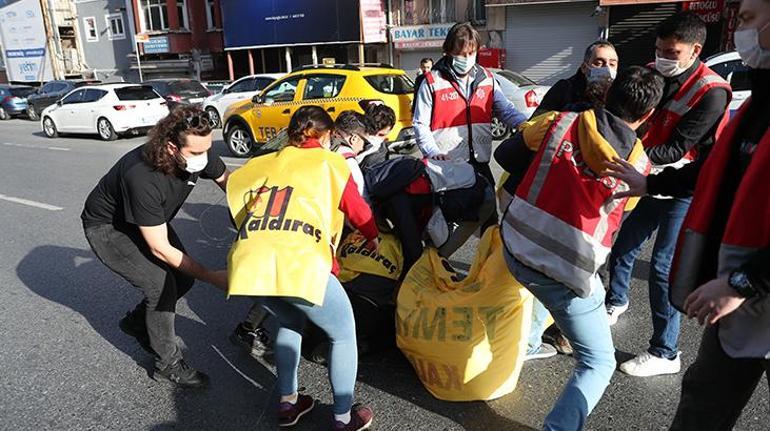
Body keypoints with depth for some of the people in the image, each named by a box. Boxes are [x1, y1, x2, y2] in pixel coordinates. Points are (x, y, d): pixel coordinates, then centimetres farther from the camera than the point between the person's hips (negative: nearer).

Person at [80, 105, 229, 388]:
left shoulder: (200, 153, -24)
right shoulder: (143, 178, -41)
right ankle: (167, 364, 4)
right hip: (106, 228, -7)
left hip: (146, 219, 7)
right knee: (161, 286, -16)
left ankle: (136, 322, 29)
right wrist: (213, 278, -30)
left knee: (184, 278, 3)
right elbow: (160, 249, -32)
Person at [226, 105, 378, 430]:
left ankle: (288, 403, 39)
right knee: (343, 334, 18)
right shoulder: (329, 162, 17)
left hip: (249, 264, 6)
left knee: (290, 323, 33)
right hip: (299, 264, -5)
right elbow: (358, 210, 22)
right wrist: (373, 237, 41)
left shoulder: (263, 164, 28)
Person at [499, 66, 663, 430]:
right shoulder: (638, 164, -4)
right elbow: (616, 217, 11)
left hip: (515, 248, 5)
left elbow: (507, 154, 10)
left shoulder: (561, 121, -3)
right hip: (566, 273, -4)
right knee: (599, 363, 12)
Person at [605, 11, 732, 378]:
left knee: (663, 267, -10)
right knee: (621, 245, 15)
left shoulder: (711, 92, -18)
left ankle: (665, 353, 2)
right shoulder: (656, 75, 2)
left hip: (684, 191, -7)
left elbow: (678, 149, -23)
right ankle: (616, 303, 42)